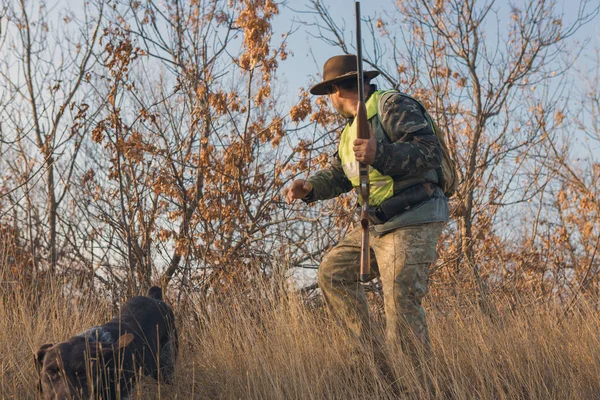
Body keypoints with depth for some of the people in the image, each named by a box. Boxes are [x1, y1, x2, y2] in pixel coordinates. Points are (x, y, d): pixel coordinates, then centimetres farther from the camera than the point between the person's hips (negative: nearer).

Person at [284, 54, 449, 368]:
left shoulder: (393, 105, -9)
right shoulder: (352, 128, 20)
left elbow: (430, 151, -19)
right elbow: (338, 173, 24)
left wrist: (380, 154, -32)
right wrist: (309, 187, 4)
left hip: (413, 221, -10)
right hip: (377, 225, 10)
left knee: (401, 303, -15)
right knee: (333, 271, 11)